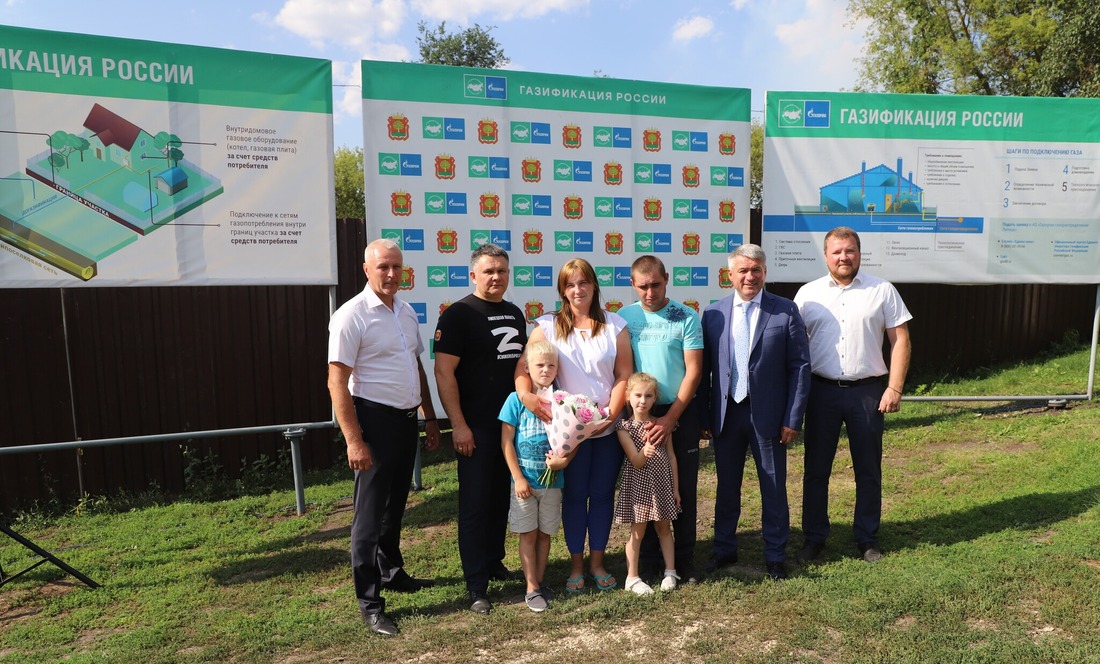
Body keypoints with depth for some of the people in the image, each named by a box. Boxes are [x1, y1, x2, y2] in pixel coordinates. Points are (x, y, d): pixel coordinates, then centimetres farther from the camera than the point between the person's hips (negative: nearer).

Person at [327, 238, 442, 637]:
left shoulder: (406, 312, 9)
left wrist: (430, 418, 16)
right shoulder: (352, 315, -14)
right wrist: (354, 440, -21)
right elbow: (337, 383, -17)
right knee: (370, 513, 1)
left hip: (407, 420, 7)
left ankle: (392, 572, 39)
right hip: (375, 420, -7)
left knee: (396, 504, 21)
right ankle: (369, 602, 12)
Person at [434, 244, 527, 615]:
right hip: (477, 427, -6)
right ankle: (476, 585, 7)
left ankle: (494, 562, 31)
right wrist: (458, 425, -17)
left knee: (501, 498, 15)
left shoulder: (514, 313, 13)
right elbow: (444, 372, -13)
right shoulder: (458, 315, -8)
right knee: (475, 503, -1)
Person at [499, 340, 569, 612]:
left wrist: (564, 459, -18)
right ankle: (532, 589, 15)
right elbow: (506, 442, -7)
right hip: (525, 481, -2)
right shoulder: (516, 399, -7)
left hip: (552, 480, 2)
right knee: (528, 534, 5)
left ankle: (540, 582, 27)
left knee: (545, 534, 13)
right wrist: (518, 478, -10)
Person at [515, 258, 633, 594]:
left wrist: (610, 415, -11)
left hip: (608, 426, 1)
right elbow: (524, 367, -9)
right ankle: (576, 564, 23)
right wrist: (525, 394, -29)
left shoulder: (615, 325, 1)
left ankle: (597, 561, 26)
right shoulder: (547, 326, -1)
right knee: (574, 495, 7)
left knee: (603, 494, 10)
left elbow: (624, 376, -1)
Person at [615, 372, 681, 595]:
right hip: (638, 483, -3)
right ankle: (632, 577, 14)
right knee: (637, 531, 3)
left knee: (664, 528, 13)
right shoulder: (624, 426, -9)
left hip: (662, 482, 3)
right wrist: (644, 452, -38)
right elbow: (636, 461, -15)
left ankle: (670, 572, 25)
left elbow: (671, 455, 6)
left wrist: (675, 487, 5)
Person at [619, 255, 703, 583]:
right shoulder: (624, 317, -1)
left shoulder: (686, 317, -5)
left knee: (684, 488, 6)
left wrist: (670, 418, -13)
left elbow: (693, 371, -8)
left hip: (681, 412, -1)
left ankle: (684, 559, 21)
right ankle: (647, 557, 25)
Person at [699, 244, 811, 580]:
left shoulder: (785, 311, -3)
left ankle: (775, 555, 27)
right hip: (726, 413, 2)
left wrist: (793, 418, -9)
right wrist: (703, 416, 0)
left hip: (768, 414, -2)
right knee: (727, 487, 14)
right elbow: (704, 367, 3)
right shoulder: (713, 313, 2)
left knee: (773, 488, 10)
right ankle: (724, 550, 30)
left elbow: (800, 366, -4)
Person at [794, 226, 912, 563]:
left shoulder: (882, 291, 2)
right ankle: (813, 538, 21)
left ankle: (867, 540, 26)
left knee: (869, 471, 10)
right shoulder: (808, 293, 4)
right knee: (816, 470, 8)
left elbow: (900, 340, 1)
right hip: (822, 391, 1)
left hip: (868, 392, 0)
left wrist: (895, 388, -7)